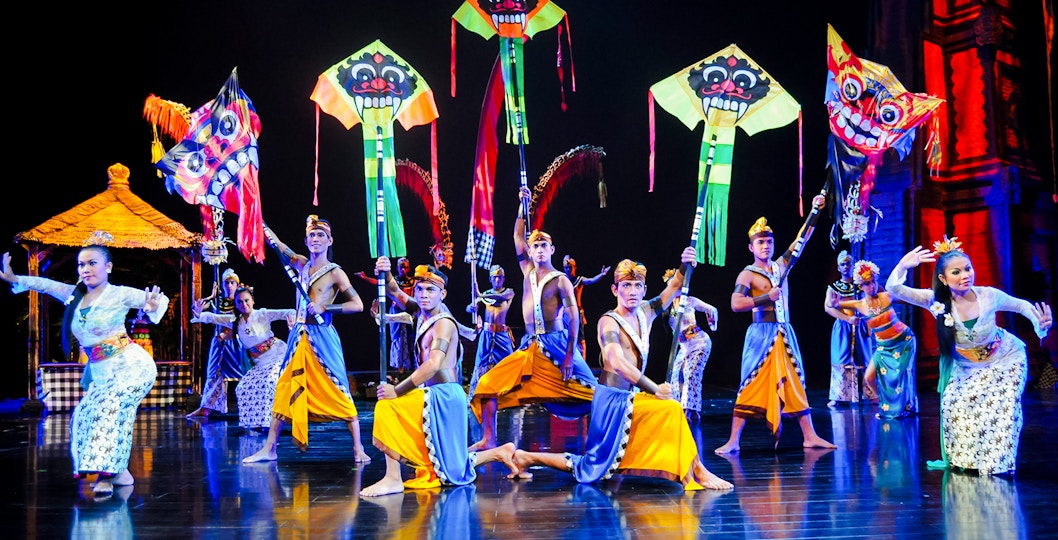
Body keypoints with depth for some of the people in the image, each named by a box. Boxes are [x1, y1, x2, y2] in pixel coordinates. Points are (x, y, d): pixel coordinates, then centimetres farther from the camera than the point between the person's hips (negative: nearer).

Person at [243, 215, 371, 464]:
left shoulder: (335, 272, -5)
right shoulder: (301, 264, 10)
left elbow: (357, 304, -10)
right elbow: (276, 243, 11)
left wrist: (324, 308, -15)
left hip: (322, 338, -5)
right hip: (299, 336, 6)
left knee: (338, 390, -3)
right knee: (284, 388, 7)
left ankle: (358, 448, 3)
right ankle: (269, 448, 14)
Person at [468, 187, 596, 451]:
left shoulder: (561, 280, -5)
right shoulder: (527, 271, 11)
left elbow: (573, 317, -11)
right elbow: (518, 236, 11)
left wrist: (570, 355, -18)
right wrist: (523, 205, 7)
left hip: (556, 344, -5)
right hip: (530, 345, 5)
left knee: (588, 392, -7)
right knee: (489, 384, -3)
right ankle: (489, 439, 1)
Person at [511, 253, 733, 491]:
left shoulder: (644, 313, 7)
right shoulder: (609, 322, -15)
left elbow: (673, 288, 8)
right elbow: (618, 363, -30)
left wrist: (685, 267, -13)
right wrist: (655, 390, -28)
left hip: (631, 398, 8)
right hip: (613, 400, -8)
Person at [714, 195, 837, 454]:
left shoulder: (781, 266, 13)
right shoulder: (747, 274, -3)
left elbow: (801, 240, 17)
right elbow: (736, 304, -17)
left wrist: (815, 210, 14)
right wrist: (767, 297, -15)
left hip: (785, 333, 6)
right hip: (761, 334, -6)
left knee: (795, 382, 7)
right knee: (752, 384, -6)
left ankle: (810, 436, 12)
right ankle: (733, 440, -3)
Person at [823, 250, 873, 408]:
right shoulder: (833, 287, 5)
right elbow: (828, 308, -6)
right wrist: (848, 319, -18)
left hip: (860, 327, 1)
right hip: (842, 328, 0)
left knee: (863, 360, 0)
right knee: (842, 362, -4)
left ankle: (871, 395, 4)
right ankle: (840, 397, -2)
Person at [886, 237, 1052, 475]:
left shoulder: (989, 296, -26)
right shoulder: (937, 301, -25)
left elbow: (1022, 306, -7)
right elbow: (894, 289, -32)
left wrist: (1041, 324, -26)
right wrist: (903, 266, -49)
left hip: (1007, 357, -1)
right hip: (967, 364, 2)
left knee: (1003, 408, -12)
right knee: (955, 402, -9)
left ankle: (997, 463, 5)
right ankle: (962, 459, 11)